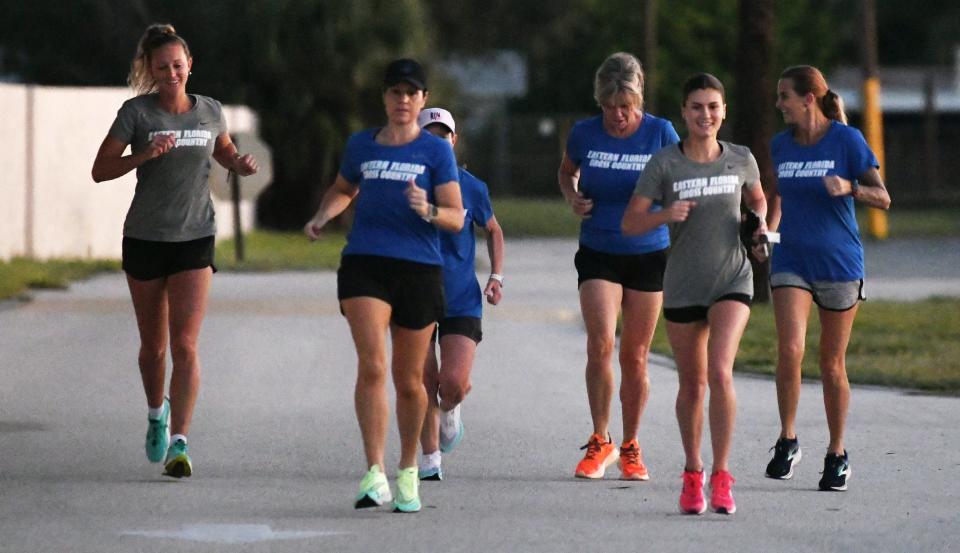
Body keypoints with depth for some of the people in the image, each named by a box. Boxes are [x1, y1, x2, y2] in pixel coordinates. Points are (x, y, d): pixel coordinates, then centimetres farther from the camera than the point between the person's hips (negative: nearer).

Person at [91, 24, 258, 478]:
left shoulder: (210, 111, 2)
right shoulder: (136, 112, -7)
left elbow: (223, 151, 22)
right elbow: (100, 170, -7)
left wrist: (242, 164, 0)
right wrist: (145, 155, -23)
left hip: (194, 240, 0)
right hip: (145, 238, 0)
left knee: (185, 344, -13)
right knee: (153, 344, 12)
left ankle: (178, 445, -18)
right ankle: (157, 413, 42)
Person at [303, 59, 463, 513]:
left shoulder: (436, 151, 3)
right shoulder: (361, 145, 11)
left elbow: (456, 218, -1)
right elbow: (343, 190, 30)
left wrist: (428, 210, -21)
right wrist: (322, 217, 11)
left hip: (419, 269, -1)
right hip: (364, 266, 1)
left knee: (408, 381, 7)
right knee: (372, 365, -18)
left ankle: (408, 472, 28)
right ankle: (375, 475, -22)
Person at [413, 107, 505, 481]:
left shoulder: (471, 187, -2)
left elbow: (493, 230, 16)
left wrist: (496, 276, 6)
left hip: (461, 299, -1)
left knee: (454, 384, -14)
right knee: (425, 385, 3)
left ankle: (450, 410, 23)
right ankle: (430, 458, 21)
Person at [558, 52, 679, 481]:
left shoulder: (660, 133, -6)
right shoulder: (584, 134, -3)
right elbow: (567, 171, 17)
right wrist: (572, 197, -3)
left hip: (649, 255, 0)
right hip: (598, 254, 0)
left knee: (634, 356, 4)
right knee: (600, 343, -16)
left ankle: (630, 448, 18)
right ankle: (600, 442, -1)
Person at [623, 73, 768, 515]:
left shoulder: (741, 160, -1)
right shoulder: (664, 163, -7)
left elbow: (757, 200, 20)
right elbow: (630, 222, -10)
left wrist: (761, 227, -1)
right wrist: (666, 215, -28)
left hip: (732, 282, -1)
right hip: (682, 288, 1)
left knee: (720, 372, -20)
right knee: (692, 384, 11)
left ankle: (721, 477, -15)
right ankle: (692, 473, 31)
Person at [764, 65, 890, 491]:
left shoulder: (847, 140, -7)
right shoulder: (781, 145, 6)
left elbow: (882, 199, -10)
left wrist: (849, 188, -28)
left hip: (839, 264, -2)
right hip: (791, 262, 2)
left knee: (832, 364, 5)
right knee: (790, 350, -18)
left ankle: (837, 455, 19)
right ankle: (787, 442, -5)